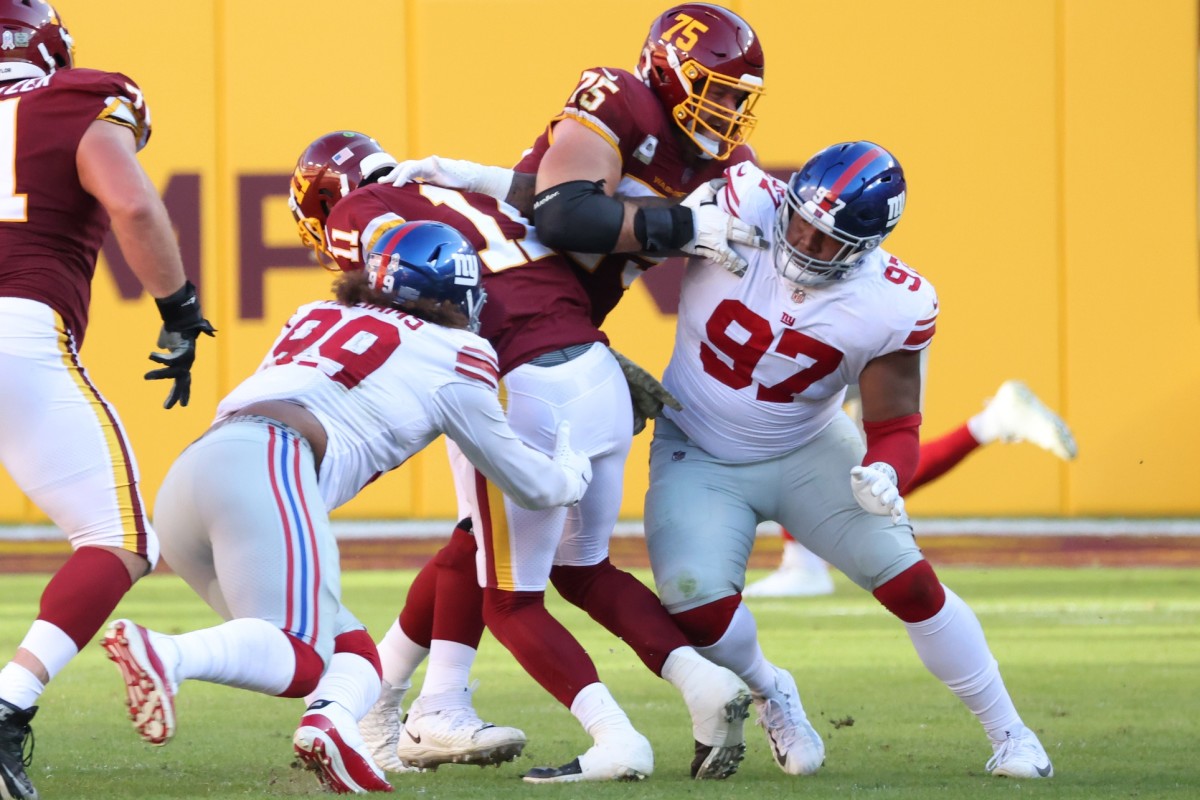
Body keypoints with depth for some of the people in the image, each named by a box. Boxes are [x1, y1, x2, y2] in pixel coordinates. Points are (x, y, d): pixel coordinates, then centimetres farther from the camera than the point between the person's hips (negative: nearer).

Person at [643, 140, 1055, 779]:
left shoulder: (896, 307, -21)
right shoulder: (748, 205, -27)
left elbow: (895, 427, -11)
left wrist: (883, 473, -31)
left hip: (809, 451, 1)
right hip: (697, 456, -1)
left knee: (911, 584, -8)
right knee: (697, 601, -21)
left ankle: (1009, 734, 10)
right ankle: (768, 693, 15)